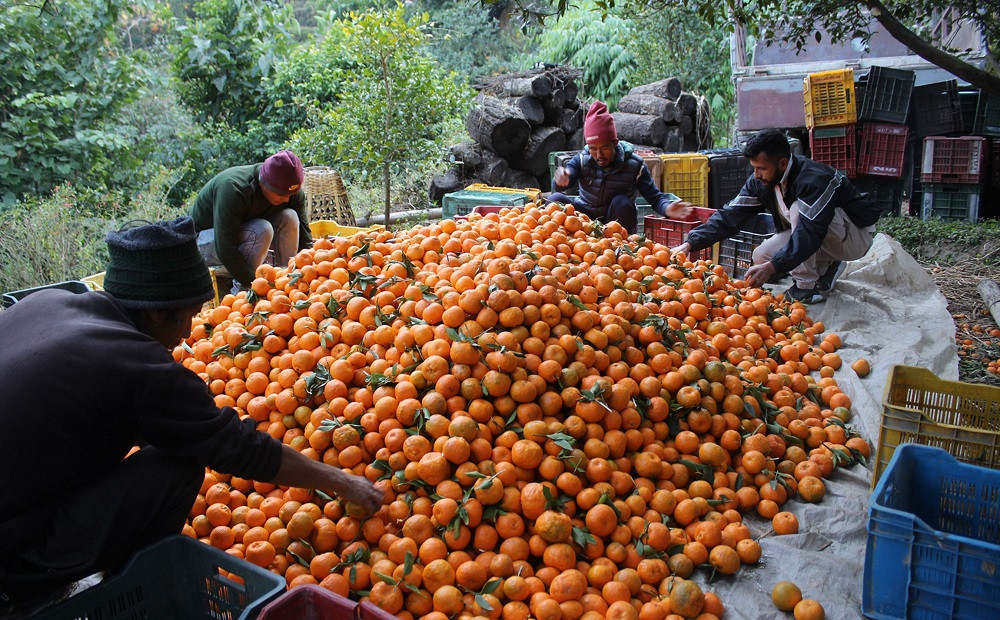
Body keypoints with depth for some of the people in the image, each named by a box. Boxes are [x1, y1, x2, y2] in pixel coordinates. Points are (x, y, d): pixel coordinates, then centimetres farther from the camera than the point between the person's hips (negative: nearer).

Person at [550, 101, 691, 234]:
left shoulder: (634, 164, -13)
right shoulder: (582, 160, -10)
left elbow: (655, 197, -12)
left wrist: (667, 209, -37)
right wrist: (560, 181, -53)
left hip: (619, 221, -1)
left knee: (622, 202, -34)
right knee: (555, 200, -22)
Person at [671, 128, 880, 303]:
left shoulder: (815, 179, -33)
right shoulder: (760, 182, -9)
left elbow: (809, 233, -41)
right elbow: (731, 215, -11)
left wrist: (773, 267, -51)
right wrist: (690, 243, -22)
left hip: (856, 235, -7)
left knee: (799, 208, -33)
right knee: (761, 256, -10)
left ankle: (808, 285, -21)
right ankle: (826, 270, 8)